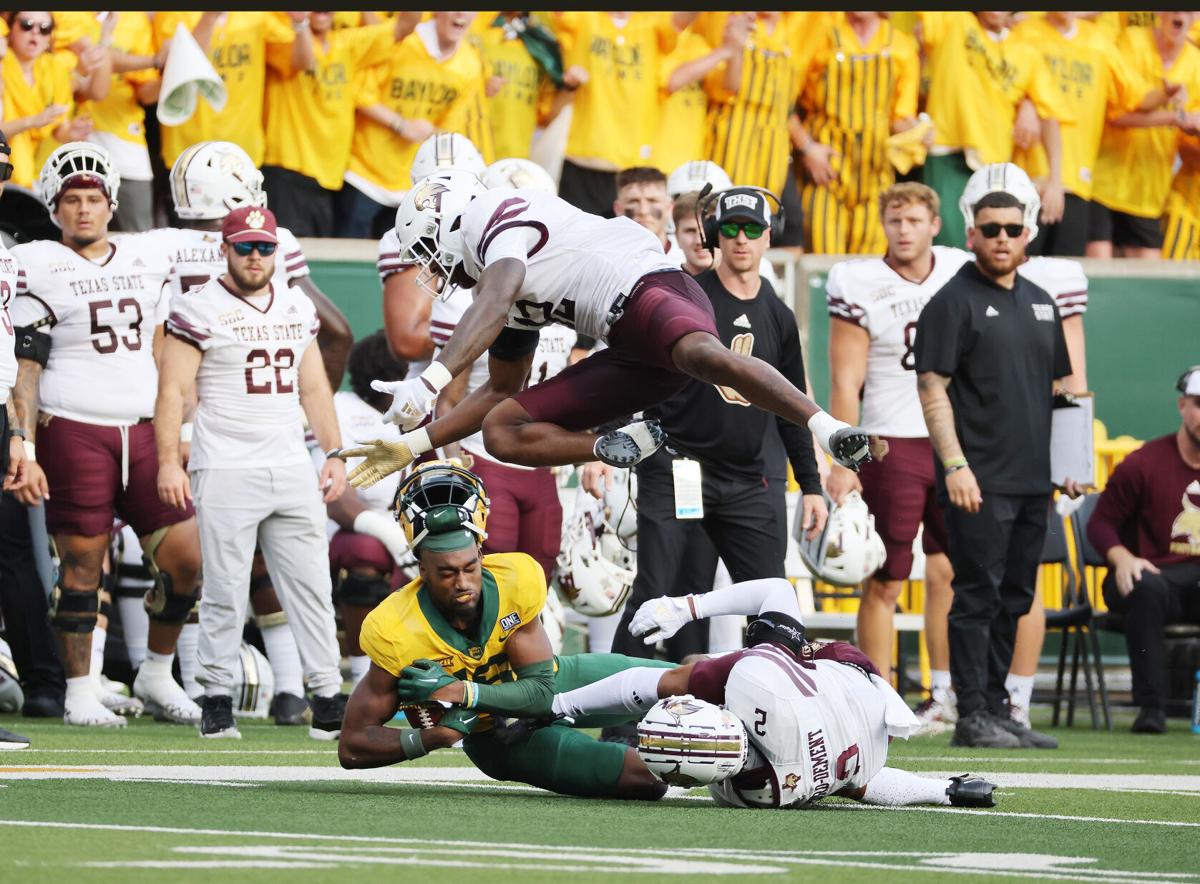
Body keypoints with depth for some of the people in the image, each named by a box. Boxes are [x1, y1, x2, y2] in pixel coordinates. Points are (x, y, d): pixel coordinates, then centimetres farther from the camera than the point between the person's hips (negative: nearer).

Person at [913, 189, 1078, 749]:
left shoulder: (1040, 304, 17)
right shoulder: (953, 302, -5)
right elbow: (932, 389, -10)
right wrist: (954, 465, -19)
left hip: (1032, 482, 7)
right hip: (978, 482, -7)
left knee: (1014, 599, 10)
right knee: (978, 597, -8)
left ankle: (996, 710, 16)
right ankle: (972, 717, -7)